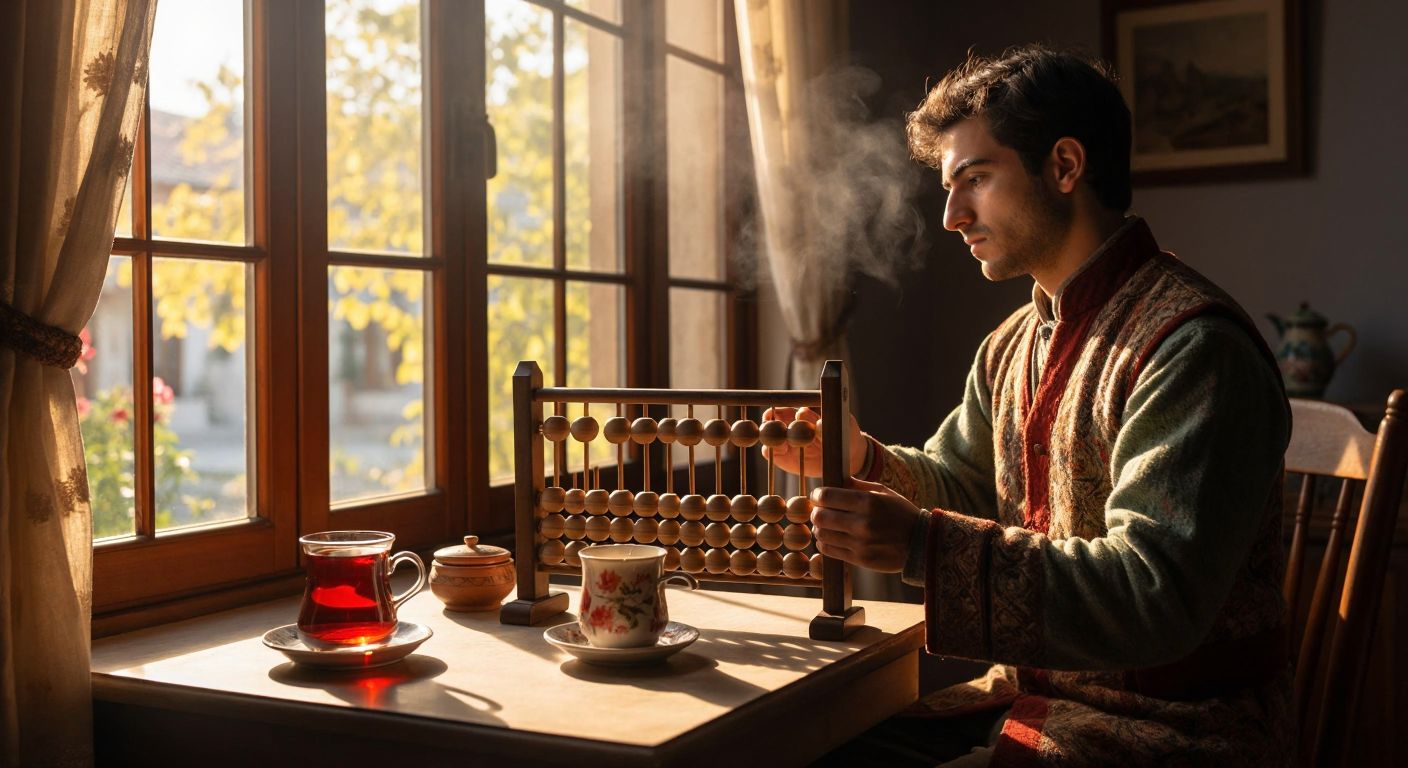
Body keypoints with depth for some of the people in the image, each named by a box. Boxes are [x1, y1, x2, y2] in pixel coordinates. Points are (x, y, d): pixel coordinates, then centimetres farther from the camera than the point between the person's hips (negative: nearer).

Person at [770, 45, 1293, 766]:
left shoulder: (1192, 346, -19)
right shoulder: (1011, 347, 10)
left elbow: (1158, 597, -26)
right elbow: (961, 486, 20)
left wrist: (924, 544, -30)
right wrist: (864, 461, -2)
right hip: (1028, 695, 8)